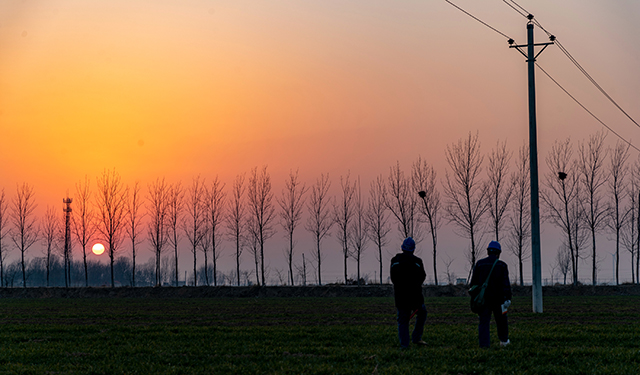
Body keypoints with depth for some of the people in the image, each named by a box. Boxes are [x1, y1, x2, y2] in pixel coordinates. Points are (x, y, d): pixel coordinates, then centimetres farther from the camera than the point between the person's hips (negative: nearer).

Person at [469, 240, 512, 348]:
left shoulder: (479, 264, 4)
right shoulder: (501, 265, -3)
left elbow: (473, 282, 7)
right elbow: (506, 283, -11)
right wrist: (508, 298, -12)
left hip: (483, 298, 1)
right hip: (497, 298, -1)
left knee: (483, 321, 0)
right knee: (501, 319, 18)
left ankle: (484, 344, -11)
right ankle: (504, 340, 32)